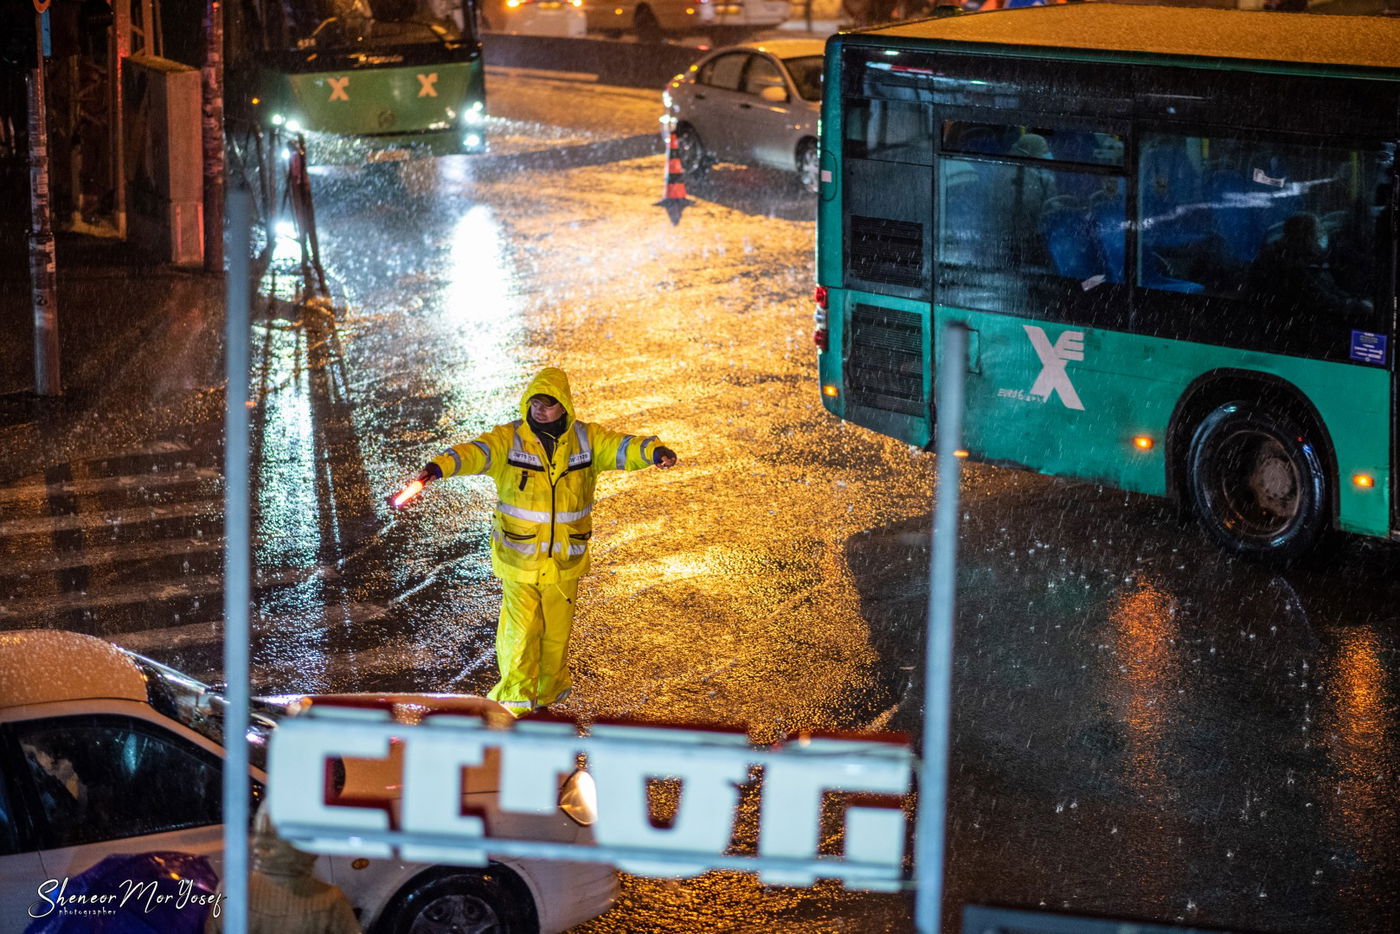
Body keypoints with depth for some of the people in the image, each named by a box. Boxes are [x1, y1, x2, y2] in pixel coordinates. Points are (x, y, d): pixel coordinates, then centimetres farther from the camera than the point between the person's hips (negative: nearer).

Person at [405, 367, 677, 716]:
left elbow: (621, 447, -14)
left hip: (565, 558, 2)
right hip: (518, 556, -2)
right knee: (519, 630, -3)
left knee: (556, 629, 15)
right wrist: (439, 466, -44)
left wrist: (655, 451, -36)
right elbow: (476, 452, -24)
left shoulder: (585, 439, -2)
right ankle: (514, 697, 13)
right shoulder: (509, 438, -9)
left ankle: (550, 689, 37)